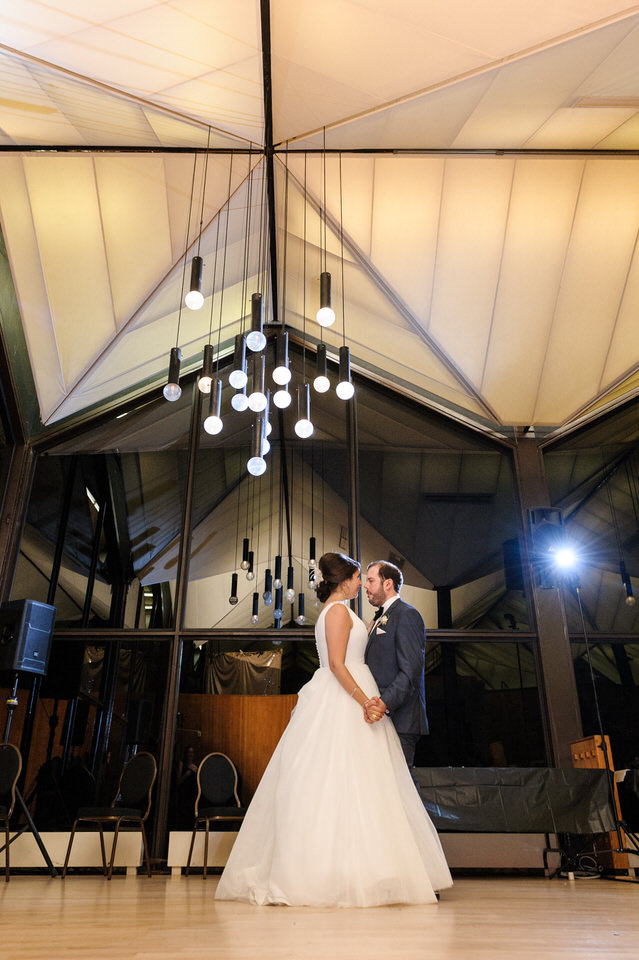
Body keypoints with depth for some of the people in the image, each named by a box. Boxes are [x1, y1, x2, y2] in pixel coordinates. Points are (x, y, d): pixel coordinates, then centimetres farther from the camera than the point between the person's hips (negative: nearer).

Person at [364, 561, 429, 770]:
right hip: (382, 715, 9)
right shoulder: (380, 618, 20)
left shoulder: (407, 615, -10)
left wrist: (386, 703, -29)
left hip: (399, 719, -9)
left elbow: (411, 671, -19)